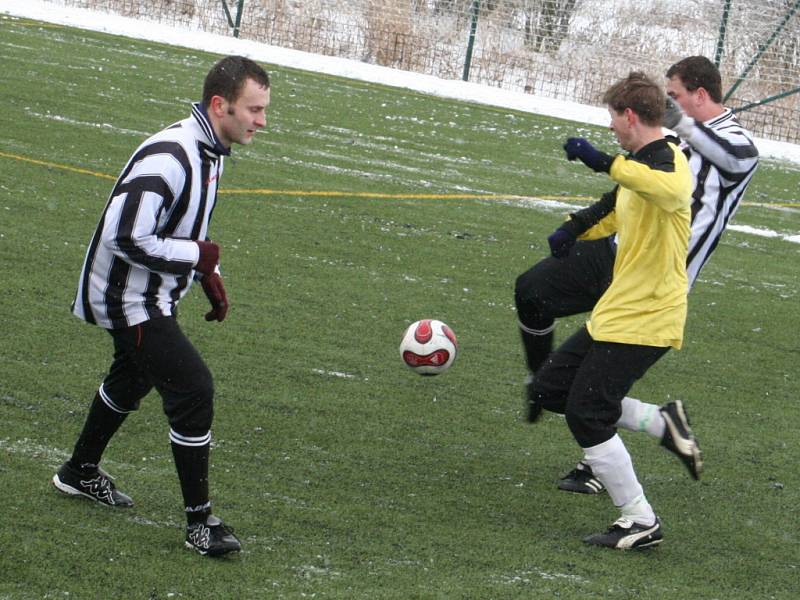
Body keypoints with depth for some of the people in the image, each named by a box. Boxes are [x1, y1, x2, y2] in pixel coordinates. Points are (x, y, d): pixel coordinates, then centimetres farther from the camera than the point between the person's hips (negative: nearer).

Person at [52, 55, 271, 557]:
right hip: (130, 299, -11)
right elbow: (126, 237, -32)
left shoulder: (211, 150, 3)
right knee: (193, 389, -15)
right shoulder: (168, 157, -29)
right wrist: (197, 255, -22)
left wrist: (210, 275, 10)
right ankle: (199, 522, -7)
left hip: (155, 298, 11)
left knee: (132, 379, 28)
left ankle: (81, 472, 51)